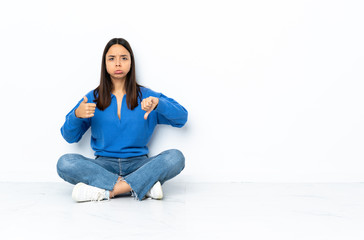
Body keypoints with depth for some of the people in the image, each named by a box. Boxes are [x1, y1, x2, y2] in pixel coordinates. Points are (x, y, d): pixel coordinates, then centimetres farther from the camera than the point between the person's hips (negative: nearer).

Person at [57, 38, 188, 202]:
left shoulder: (146, 96, 8)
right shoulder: (93, 98, 10)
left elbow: (182, 118, -2)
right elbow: (70, 137, 8)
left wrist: (158, 103, -20)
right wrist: (77, 115, -13)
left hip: (138, 164, 0)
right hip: (104, 165, 1)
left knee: (175, 157, -27)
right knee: (64, 163, -27)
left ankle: (105, 190, -30)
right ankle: (144, 185, -29)